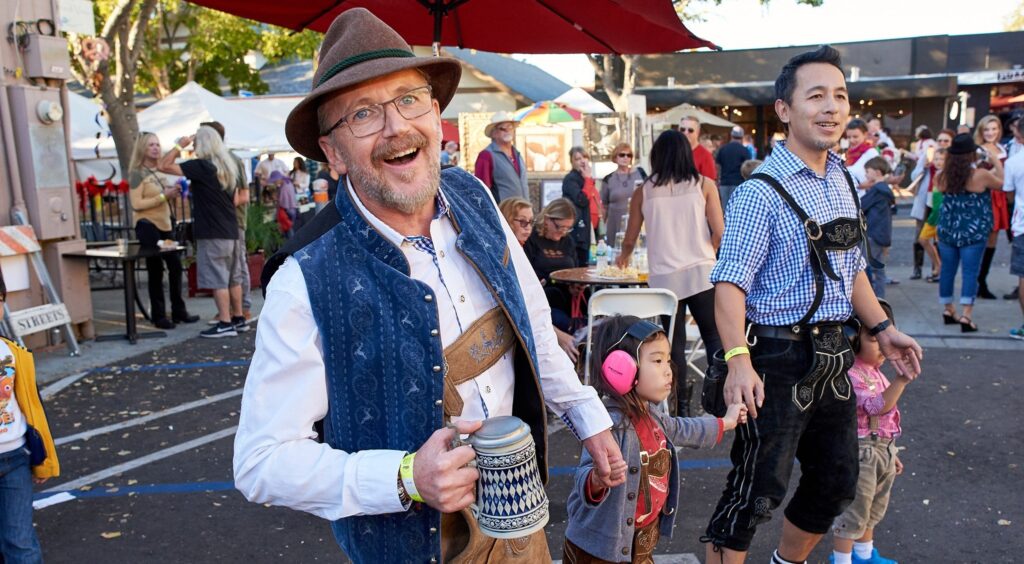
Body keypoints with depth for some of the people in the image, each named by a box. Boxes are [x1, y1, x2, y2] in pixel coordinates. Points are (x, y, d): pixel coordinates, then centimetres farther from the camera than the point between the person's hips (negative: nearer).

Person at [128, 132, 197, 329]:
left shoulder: (159, 172, 15)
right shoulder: (137, 174, -7)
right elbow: (136, 204, -16)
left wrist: (173, 193, 5)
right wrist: (164, 196, -19)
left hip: (165, 225, 7)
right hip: (148, 226, -7)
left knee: (175, 266, 8)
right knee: (156, 271, -2)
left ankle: (179, 311, 18)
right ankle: (159, 316, 6)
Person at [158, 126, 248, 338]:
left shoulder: (200, 166, -11)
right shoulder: (229, 167, 11)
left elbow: (163, 166, -14)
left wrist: (179, 146, -4)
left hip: (212, 233, -7)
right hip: (231, 231, 8)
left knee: (218, 280, -4)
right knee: (233, 278, 13)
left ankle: (225, 323, -2)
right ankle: (239, 319, 19)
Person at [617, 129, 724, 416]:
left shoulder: (644, 191, 5)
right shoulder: (704, 185, 2)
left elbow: (630, 240, 14)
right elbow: (720, 233, -2)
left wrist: (624, 257, 35)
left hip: (664, 277, 1)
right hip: (701, 273, -1)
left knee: (675, 342, 9)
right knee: (714, 337, 8)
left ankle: (682, 404, 13)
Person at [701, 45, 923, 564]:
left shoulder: (842, 181, 9)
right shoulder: (762, 192, -16)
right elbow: (730, 284, -23)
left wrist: (882, 330, 15)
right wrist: (738, 362, -34)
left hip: (832, 355, 8)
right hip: (779, 358, -8)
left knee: (837, 482, 20)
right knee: (757, 492, -2)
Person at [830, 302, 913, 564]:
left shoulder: (875, 373, 9)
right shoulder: (851, 375, -22)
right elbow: (876, 407, -33)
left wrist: (891, 452, 22)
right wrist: (900, 381, -43)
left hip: (882, 451, 10)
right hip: (861, 452, -10)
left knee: (874, 510, 23)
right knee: (854, 511, 2)